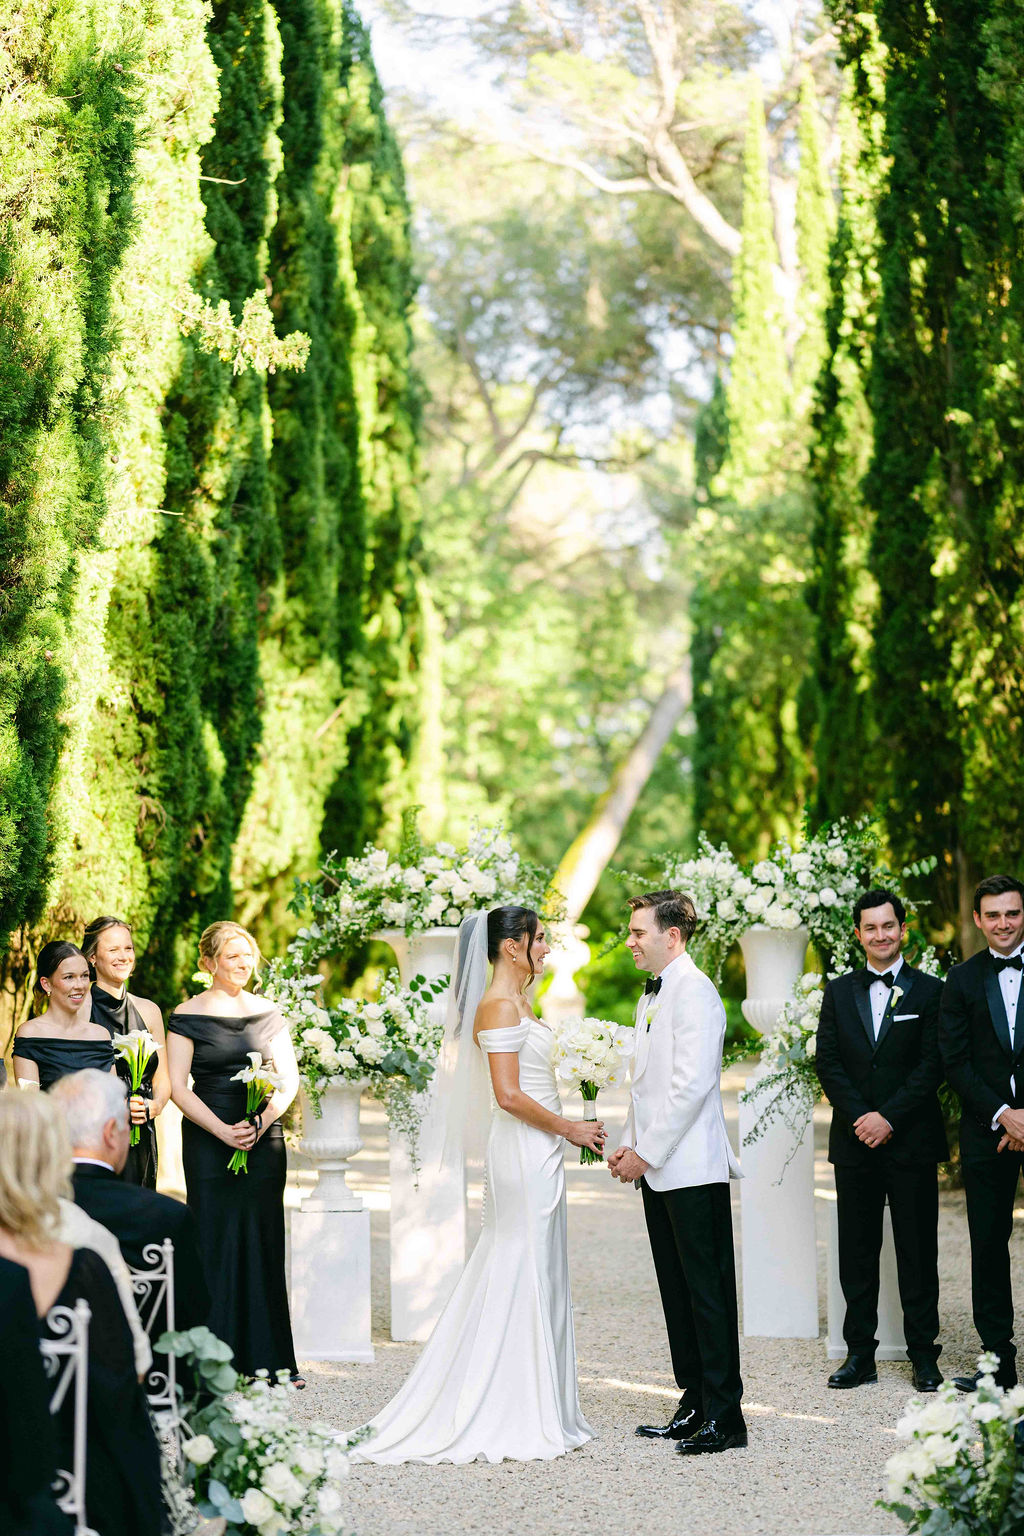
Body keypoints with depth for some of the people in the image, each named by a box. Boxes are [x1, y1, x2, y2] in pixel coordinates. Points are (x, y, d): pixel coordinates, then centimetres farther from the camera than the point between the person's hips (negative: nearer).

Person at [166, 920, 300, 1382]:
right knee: (217, 1241, -3)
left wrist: (261, 1123, -9)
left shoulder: (268, 1013, 10)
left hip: (265, 1140, 3)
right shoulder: (187, 1015, -1)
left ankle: (269, 1359, 8)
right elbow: (178, 1087, -5)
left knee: (264, 1242, 3)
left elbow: (289, 1080, 8)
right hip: (207, 1140, -3)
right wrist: (223, 1131, -15)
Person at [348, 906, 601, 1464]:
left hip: (537, 1153, 10)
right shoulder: (499, 1006, -14)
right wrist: (568, 1129, -12)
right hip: (523, 1152, -10)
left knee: (532, 1277, 11)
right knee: (522, 1278, -5)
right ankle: (512, 1422, 0)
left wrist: (572, 1131, 12)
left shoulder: (518, 1003, 16)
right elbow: (509, 1095, -21)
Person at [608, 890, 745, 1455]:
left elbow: (691, 1084, -19)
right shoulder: (651, 997, 18)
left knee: (708, 1292, -6)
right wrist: (629, 1144, 11)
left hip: (692, 1169, -9)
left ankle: (724, 1416, -2)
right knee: (678, 1292, 11)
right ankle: (694, 1406, 17)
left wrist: (647, 1153, -16)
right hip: (659, 1171, 9)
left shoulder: (694, 992, -12)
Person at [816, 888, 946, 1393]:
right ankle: (860, 1353, 11)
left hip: (911, 1142, -3)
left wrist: (889, 1118, -13)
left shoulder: (929, 991, 2)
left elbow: (931, 1066, -5)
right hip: (855, 1141, 3)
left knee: (917, 1251, 1)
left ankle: (923, 1354, 8)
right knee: (856, 1251, 5)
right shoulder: (839, 992, 11)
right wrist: (860, 1116, -10)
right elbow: (827, 1063, 4)